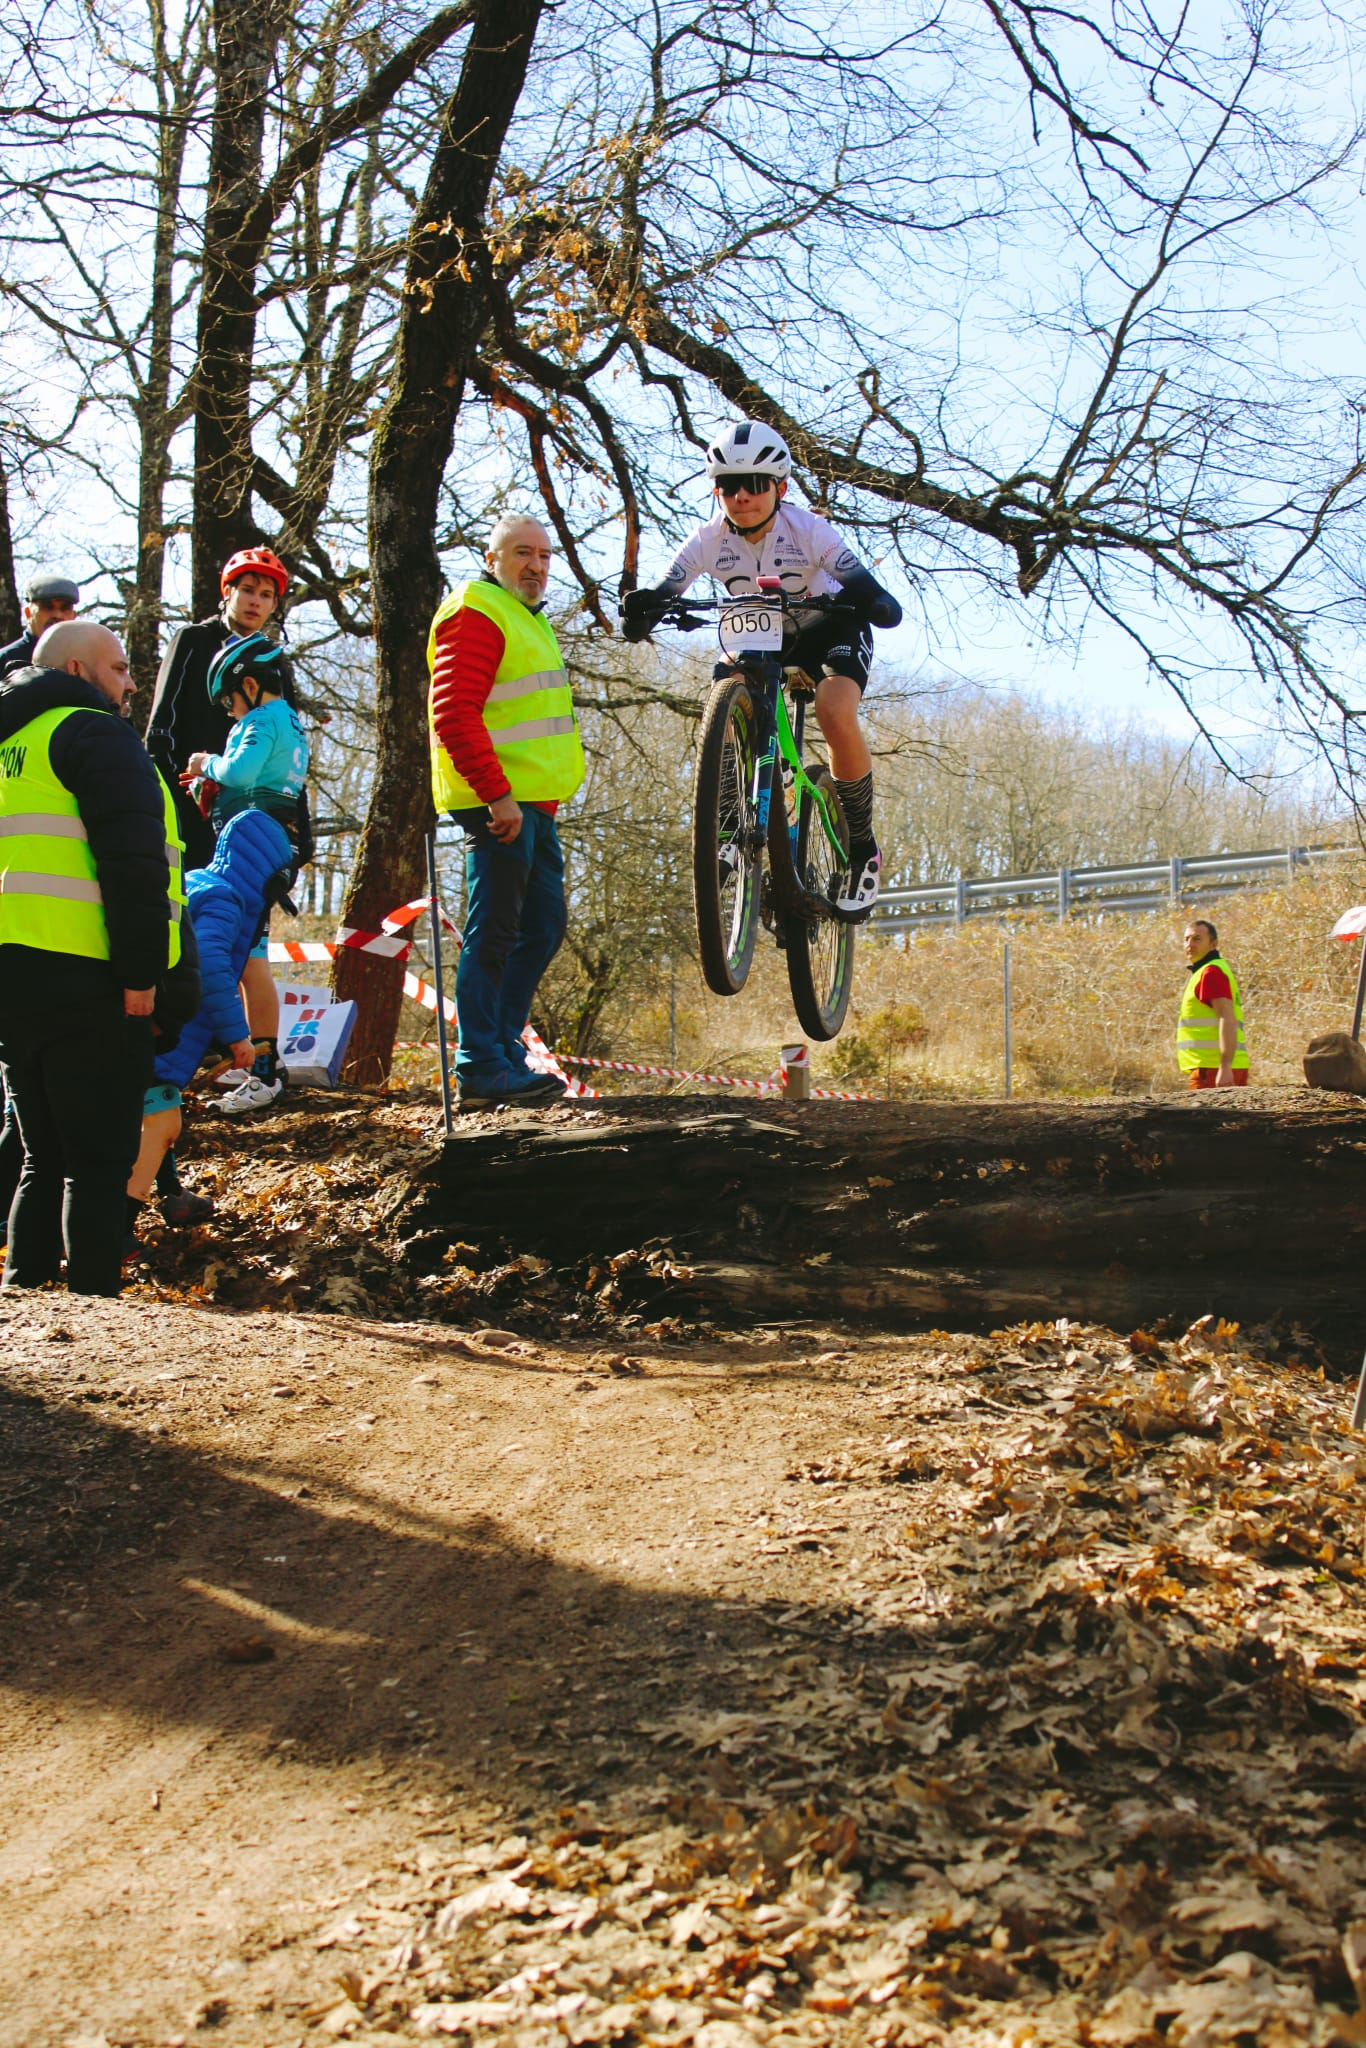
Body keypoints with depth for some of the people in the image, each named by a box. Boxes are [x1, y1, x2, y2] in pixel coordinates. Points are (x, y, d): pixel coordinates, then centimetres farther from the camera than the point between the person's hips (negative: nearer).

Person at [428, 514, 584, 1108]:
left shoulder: (529, 619, 24)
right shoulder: (477, 615, -10)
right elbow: (452, 713, -20)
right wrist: (497, 794, -24)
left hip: (534, 804, 10)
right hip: (501, 804, -10)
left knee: (542, 928, 14)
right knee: (494, 932, -9)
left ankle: (504, 1048, 21)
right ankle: (481, 1069, -7)